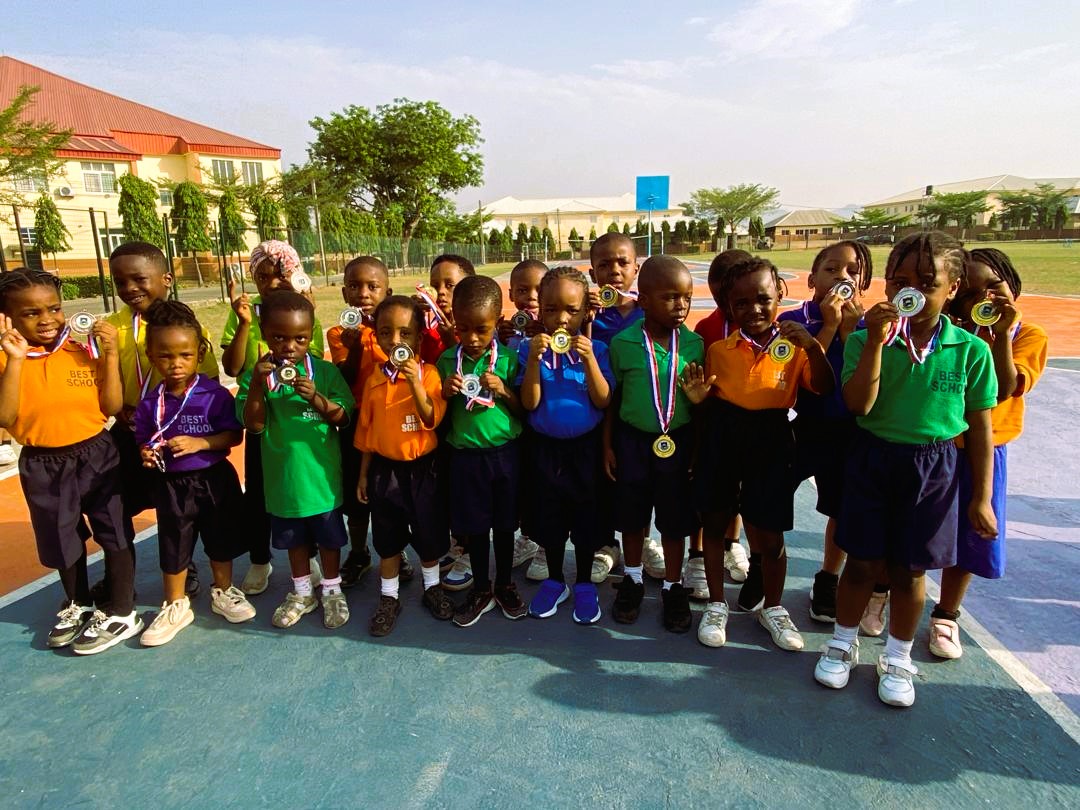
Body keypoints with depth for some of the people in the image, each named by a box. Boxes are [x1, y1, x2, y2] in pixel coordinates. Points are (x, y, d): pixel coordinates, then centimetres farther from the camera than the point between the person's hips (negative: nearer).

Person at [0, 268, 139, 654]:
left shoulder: (86, 351, -7)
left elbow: (112, 407, -11)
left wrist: (111, 353, -17)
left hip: (96, 454, -1)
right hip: (43, 465, 1)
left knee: (114, 533, 6)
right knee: (63, 540, 19)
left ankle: (122, 613, 21)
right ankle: (78, 605, 42)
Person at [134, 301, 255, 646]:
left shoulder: (215, 394, -13)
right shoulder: (150, 403, -5)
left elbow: (234, 435, -13)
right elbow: (143, 441, 4)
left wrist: (200, 443, -26)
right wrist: (146, 454, -18)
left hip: (215, 478, -1)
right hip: (171, 484, 2)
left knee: (221, 538, 15)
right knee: (173, 545, 15)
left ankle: (223, 592, 38)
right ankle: (176, 606, 33)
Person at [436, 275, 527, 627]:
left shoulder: (508, 359, -6)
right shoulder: (447, 360, -2)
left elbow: (523, 410, -1)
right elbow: (439, 415, 4)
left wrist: (503, 390, -19)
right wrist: (446, 393, -16)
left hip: (504, 452, -1)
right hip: (465, 455, 1)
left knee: (504, 524, 13)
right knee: (474, 526, 12)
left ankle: (504, 585, 33)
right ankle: (481, 590, 31)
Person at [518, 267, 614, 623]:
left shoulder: (595, 349, -5)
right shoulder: (529, 349, -4)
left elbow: (603, 401, -12)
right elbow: (529, 403, -11)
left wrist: (589, 360, -24)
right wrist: (535, 359, -22)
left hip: (585, 446, -1)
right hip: (545, 447, 1)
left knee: (585, 517, 11)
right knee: (548, 517, 14)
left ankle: (584, 584, 31)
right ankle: (554, 581, 35)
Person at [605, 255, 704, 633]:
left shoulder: (694, 343, -6)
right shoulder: (623, 342, -9)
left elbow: (699, 400, 3)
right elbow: (612, 398, -1)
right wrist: (607, 445, 0)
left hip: (676, 441, 1)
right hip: (632, 440, 0)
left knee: (675, 518, 12)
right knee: (631, 516, 15)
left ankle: (673, 587, 33)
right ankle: (632, 579, 38)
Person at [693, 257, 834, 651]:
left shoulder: (794, 347, -3)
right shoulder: (720, 349, 0)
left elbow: (823, 389, -15)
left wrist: (813, 347, -26)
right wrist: (695, 395, -13)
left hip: (771, 440, -1)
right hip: (722, 439, 1)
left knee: (770, 535, 8)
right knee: (714, 524, 12)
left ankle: (772, 607, 35)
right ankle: (716, 605, 32)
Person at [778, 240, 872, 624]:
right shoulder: (794, 321, -7)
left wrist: (849, 327, -18)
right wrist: (829, 326, -20)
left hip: (849, 433, 2)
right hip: (803, 429, -1)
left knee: (842, 510, 14)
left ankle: (828, 582, 37)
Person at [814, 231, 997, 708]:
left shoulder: (970, 350, -5)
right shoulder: (865, 340, -7)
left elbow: (980, 428, 0)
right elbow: (858, 404, -19)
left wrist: (982, 497, 2)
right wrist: (876, 342, -26)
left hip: (933, 468, 1)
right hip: (872, 459, 0)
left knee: (909, 569, 12)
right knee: (862, 562, 10)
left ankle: (897, 658, 35)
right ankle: (842, 643, 34)